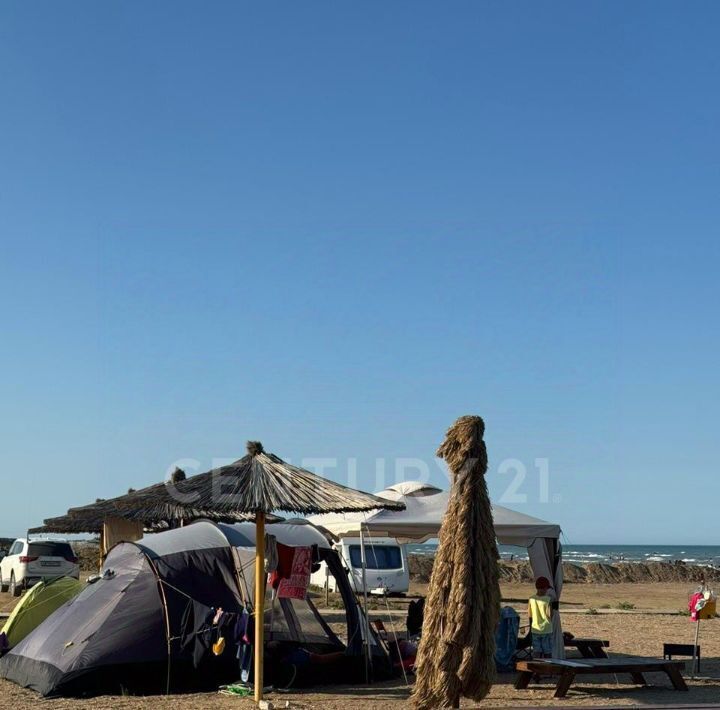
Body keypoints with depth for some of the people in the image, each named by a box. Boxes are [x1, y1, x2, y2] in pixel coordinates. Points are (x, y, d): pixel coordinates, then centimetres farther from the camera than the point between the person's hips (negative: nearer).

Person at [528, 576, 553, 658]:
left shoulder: (531, 599, -2)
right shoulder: (548, 599, -11)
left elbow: (529, 615, 2)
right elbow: (550, 614, -14)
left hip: (535, 629, 3)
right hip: (547, 630, -3)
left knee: (537, 651, 5)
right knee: (547, 652, 8)